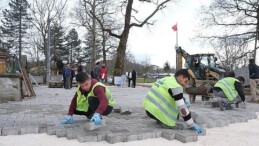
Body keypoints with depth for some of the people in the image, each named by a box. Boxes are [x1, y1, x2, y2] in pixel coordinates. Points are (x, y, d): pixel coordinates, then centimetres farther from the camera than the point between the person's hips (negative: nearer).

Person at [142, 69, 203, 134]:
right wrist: (192, 125, -7)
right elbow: (182, 108, -15)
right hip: (155, 111, -9)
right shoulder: (176, 86, -12)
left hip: (148, 108, 9)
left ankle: (159, 119, 13)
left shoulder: (167, 79, 14)